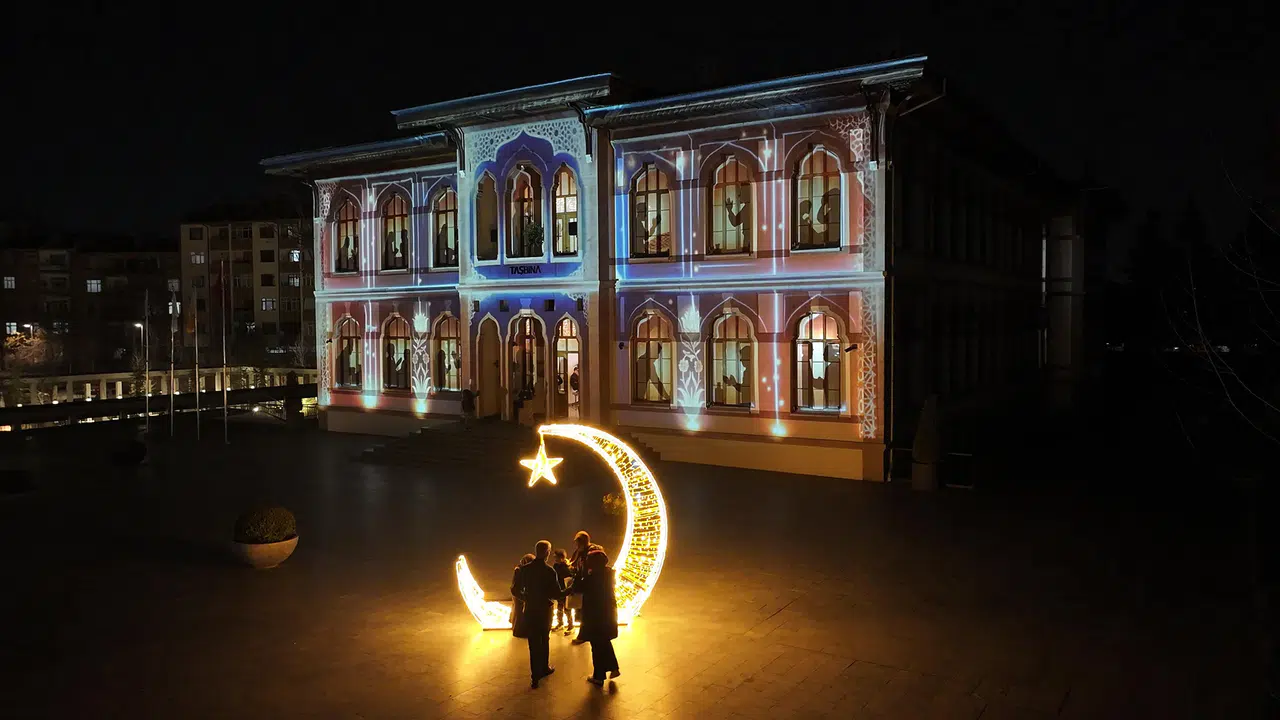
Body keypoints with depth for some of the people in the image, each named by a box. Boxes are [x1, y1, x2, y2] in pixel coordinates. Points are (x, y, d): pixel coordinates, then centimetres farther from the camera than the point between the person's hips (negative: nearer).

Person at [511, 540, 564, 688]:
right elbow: (557, 594, -18)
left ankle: (535, 676, 6)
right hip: (545, 610, -1)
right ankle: (544, 668, 33)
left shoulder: (524, 569, -8)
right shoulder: (549, 571, -18)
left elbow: (515, 590, -4)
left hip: (530, 610, 2)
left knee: (534, 644, 7)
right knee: (545, 640, 21)